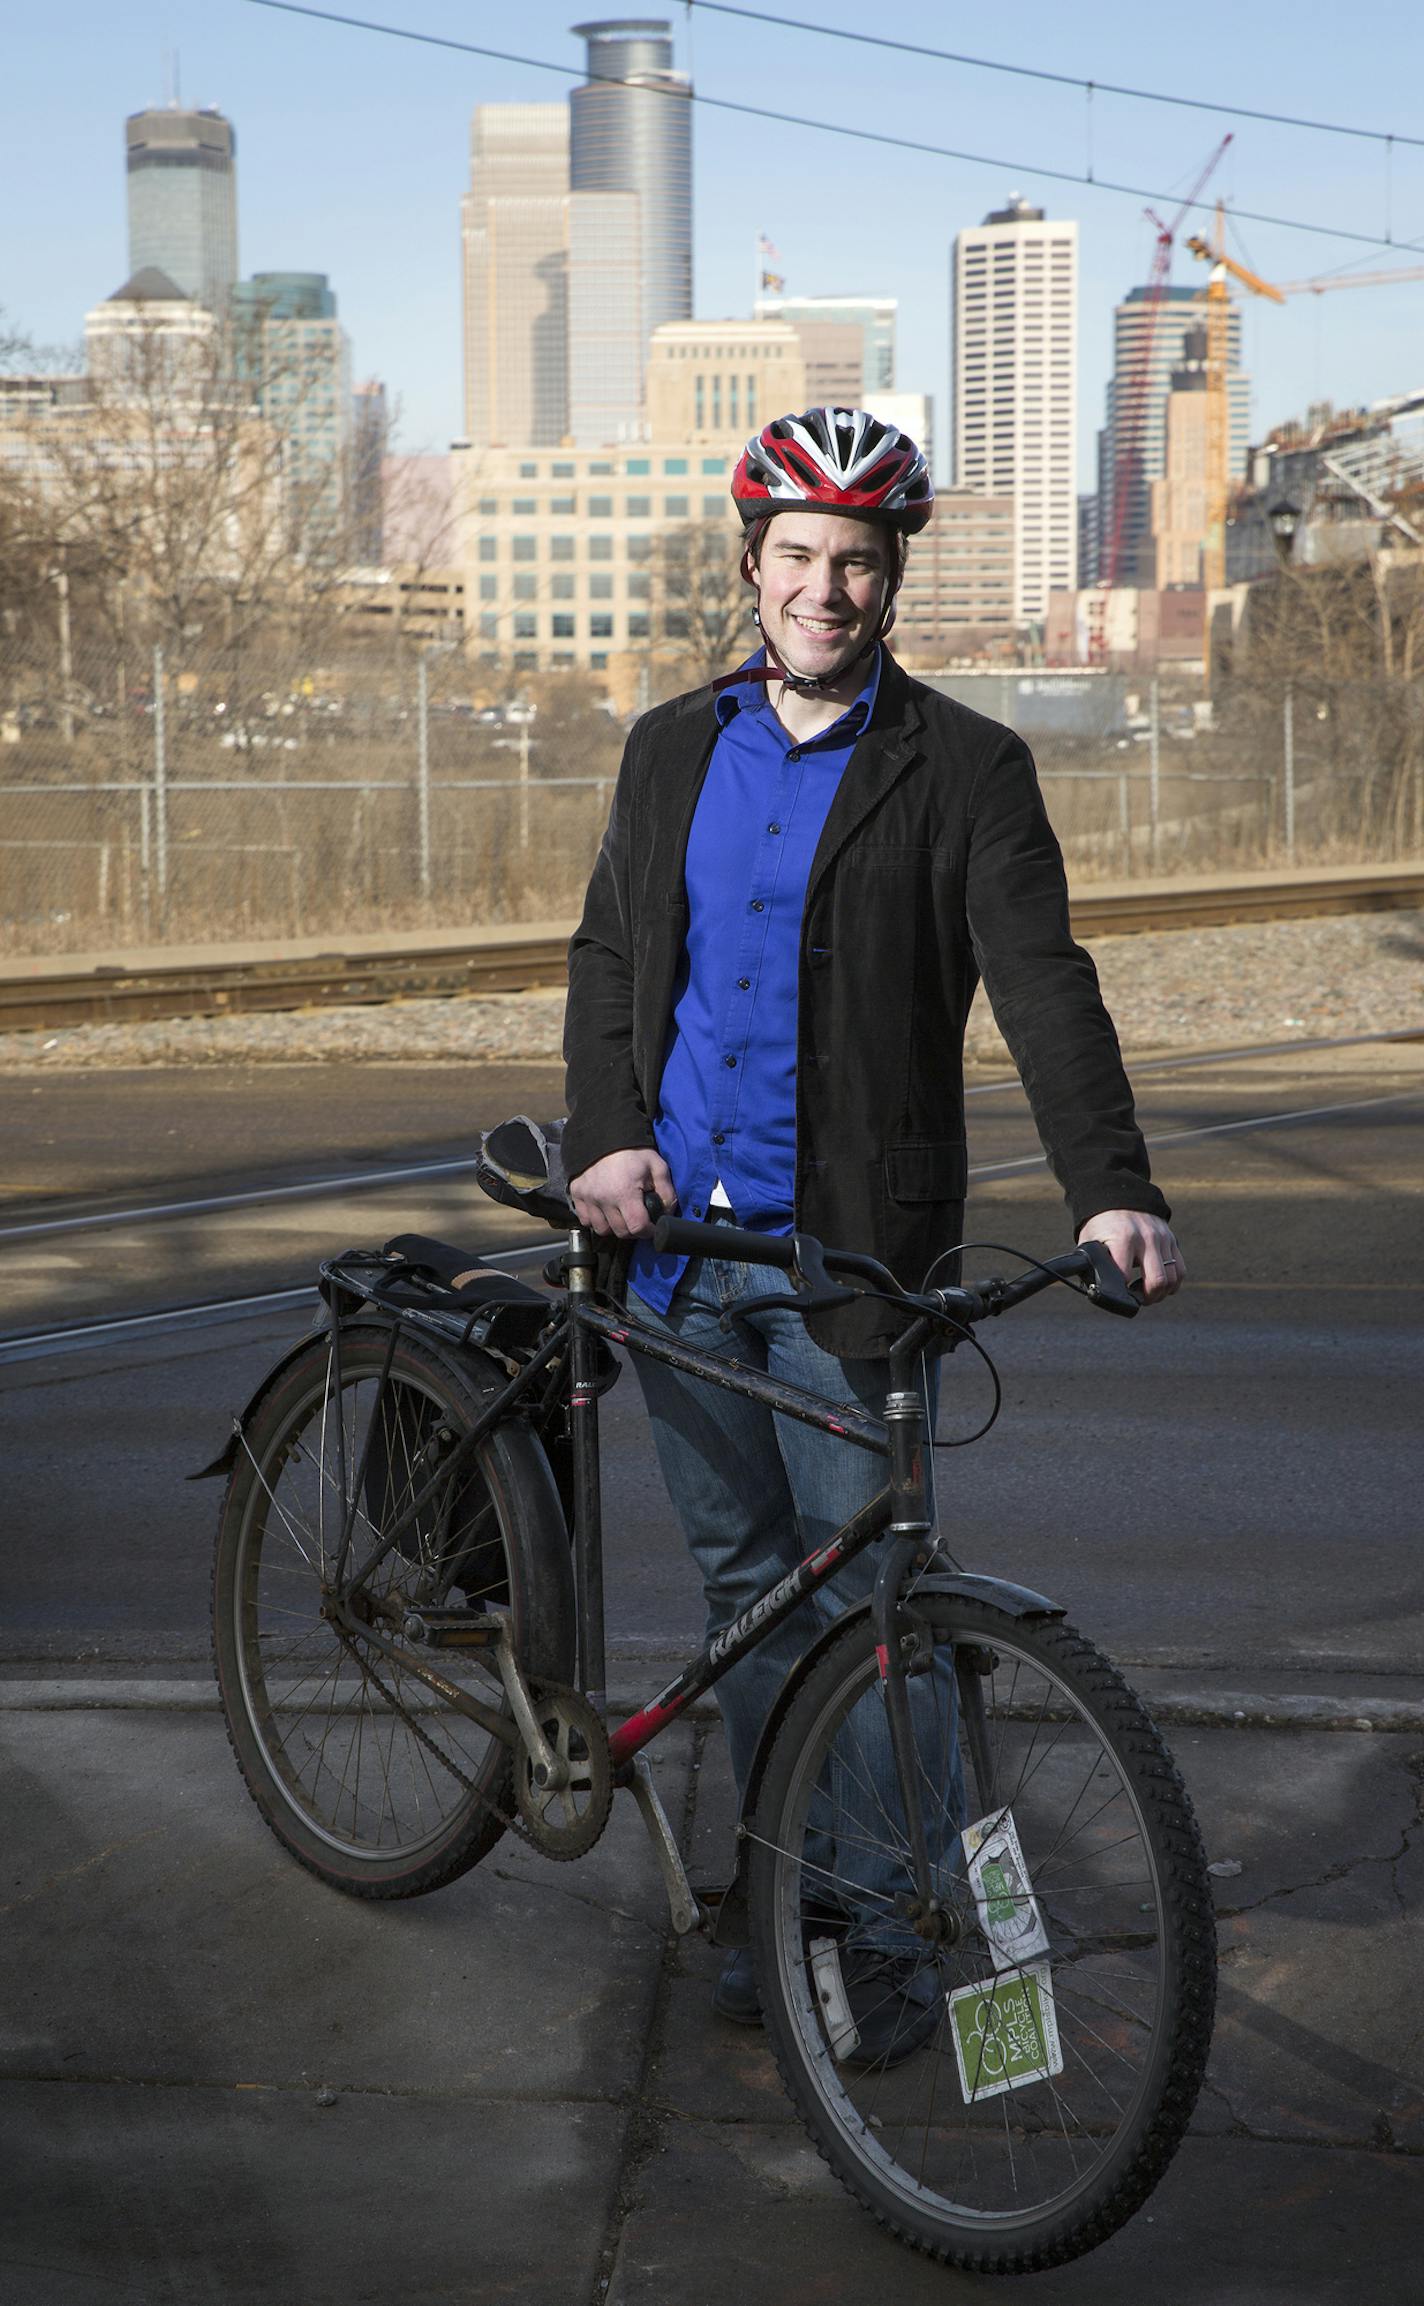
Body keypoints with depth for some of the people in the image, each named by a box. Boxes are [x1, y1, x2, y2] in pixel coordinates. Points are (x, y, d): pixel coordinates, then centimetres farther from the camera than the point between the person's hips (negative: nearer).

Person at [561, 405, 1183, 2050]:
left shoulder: (964, 770, -2)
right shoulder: (673, 748, 12)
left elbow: (1044, 989, -11)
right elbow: (606, 956, 13)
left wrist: (1112, 1190, -26)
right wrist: (606, 1135, -5)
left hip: (850, 1251, -4)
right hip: (678, 1238, 4)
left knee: (858, 1596, -2)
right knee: (744, 1582, 12)